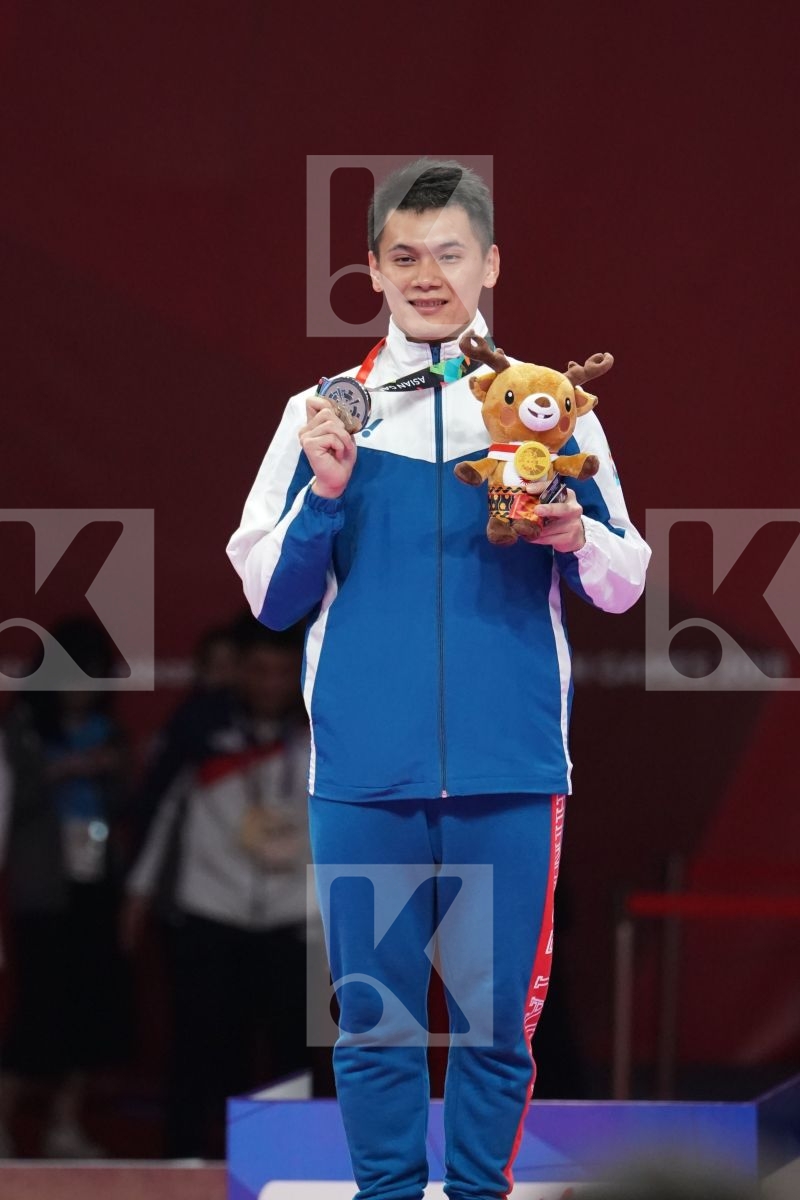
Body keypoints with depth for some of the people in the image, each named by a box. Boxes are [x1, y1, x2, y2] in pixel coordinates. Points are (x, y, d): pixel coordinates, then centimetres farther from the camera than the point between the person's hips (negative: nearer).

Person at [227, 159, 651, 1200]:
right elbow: (270, 598, 8)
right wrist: (325, 496, -7)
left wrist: (577, 538, -13)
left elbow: (623, 584, 8)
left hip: (510, 770, 0)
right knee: (373, 1016, 3)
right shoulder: (325, 414, 8)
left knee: (500, 1015, 1)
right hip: (364, 772, 0)